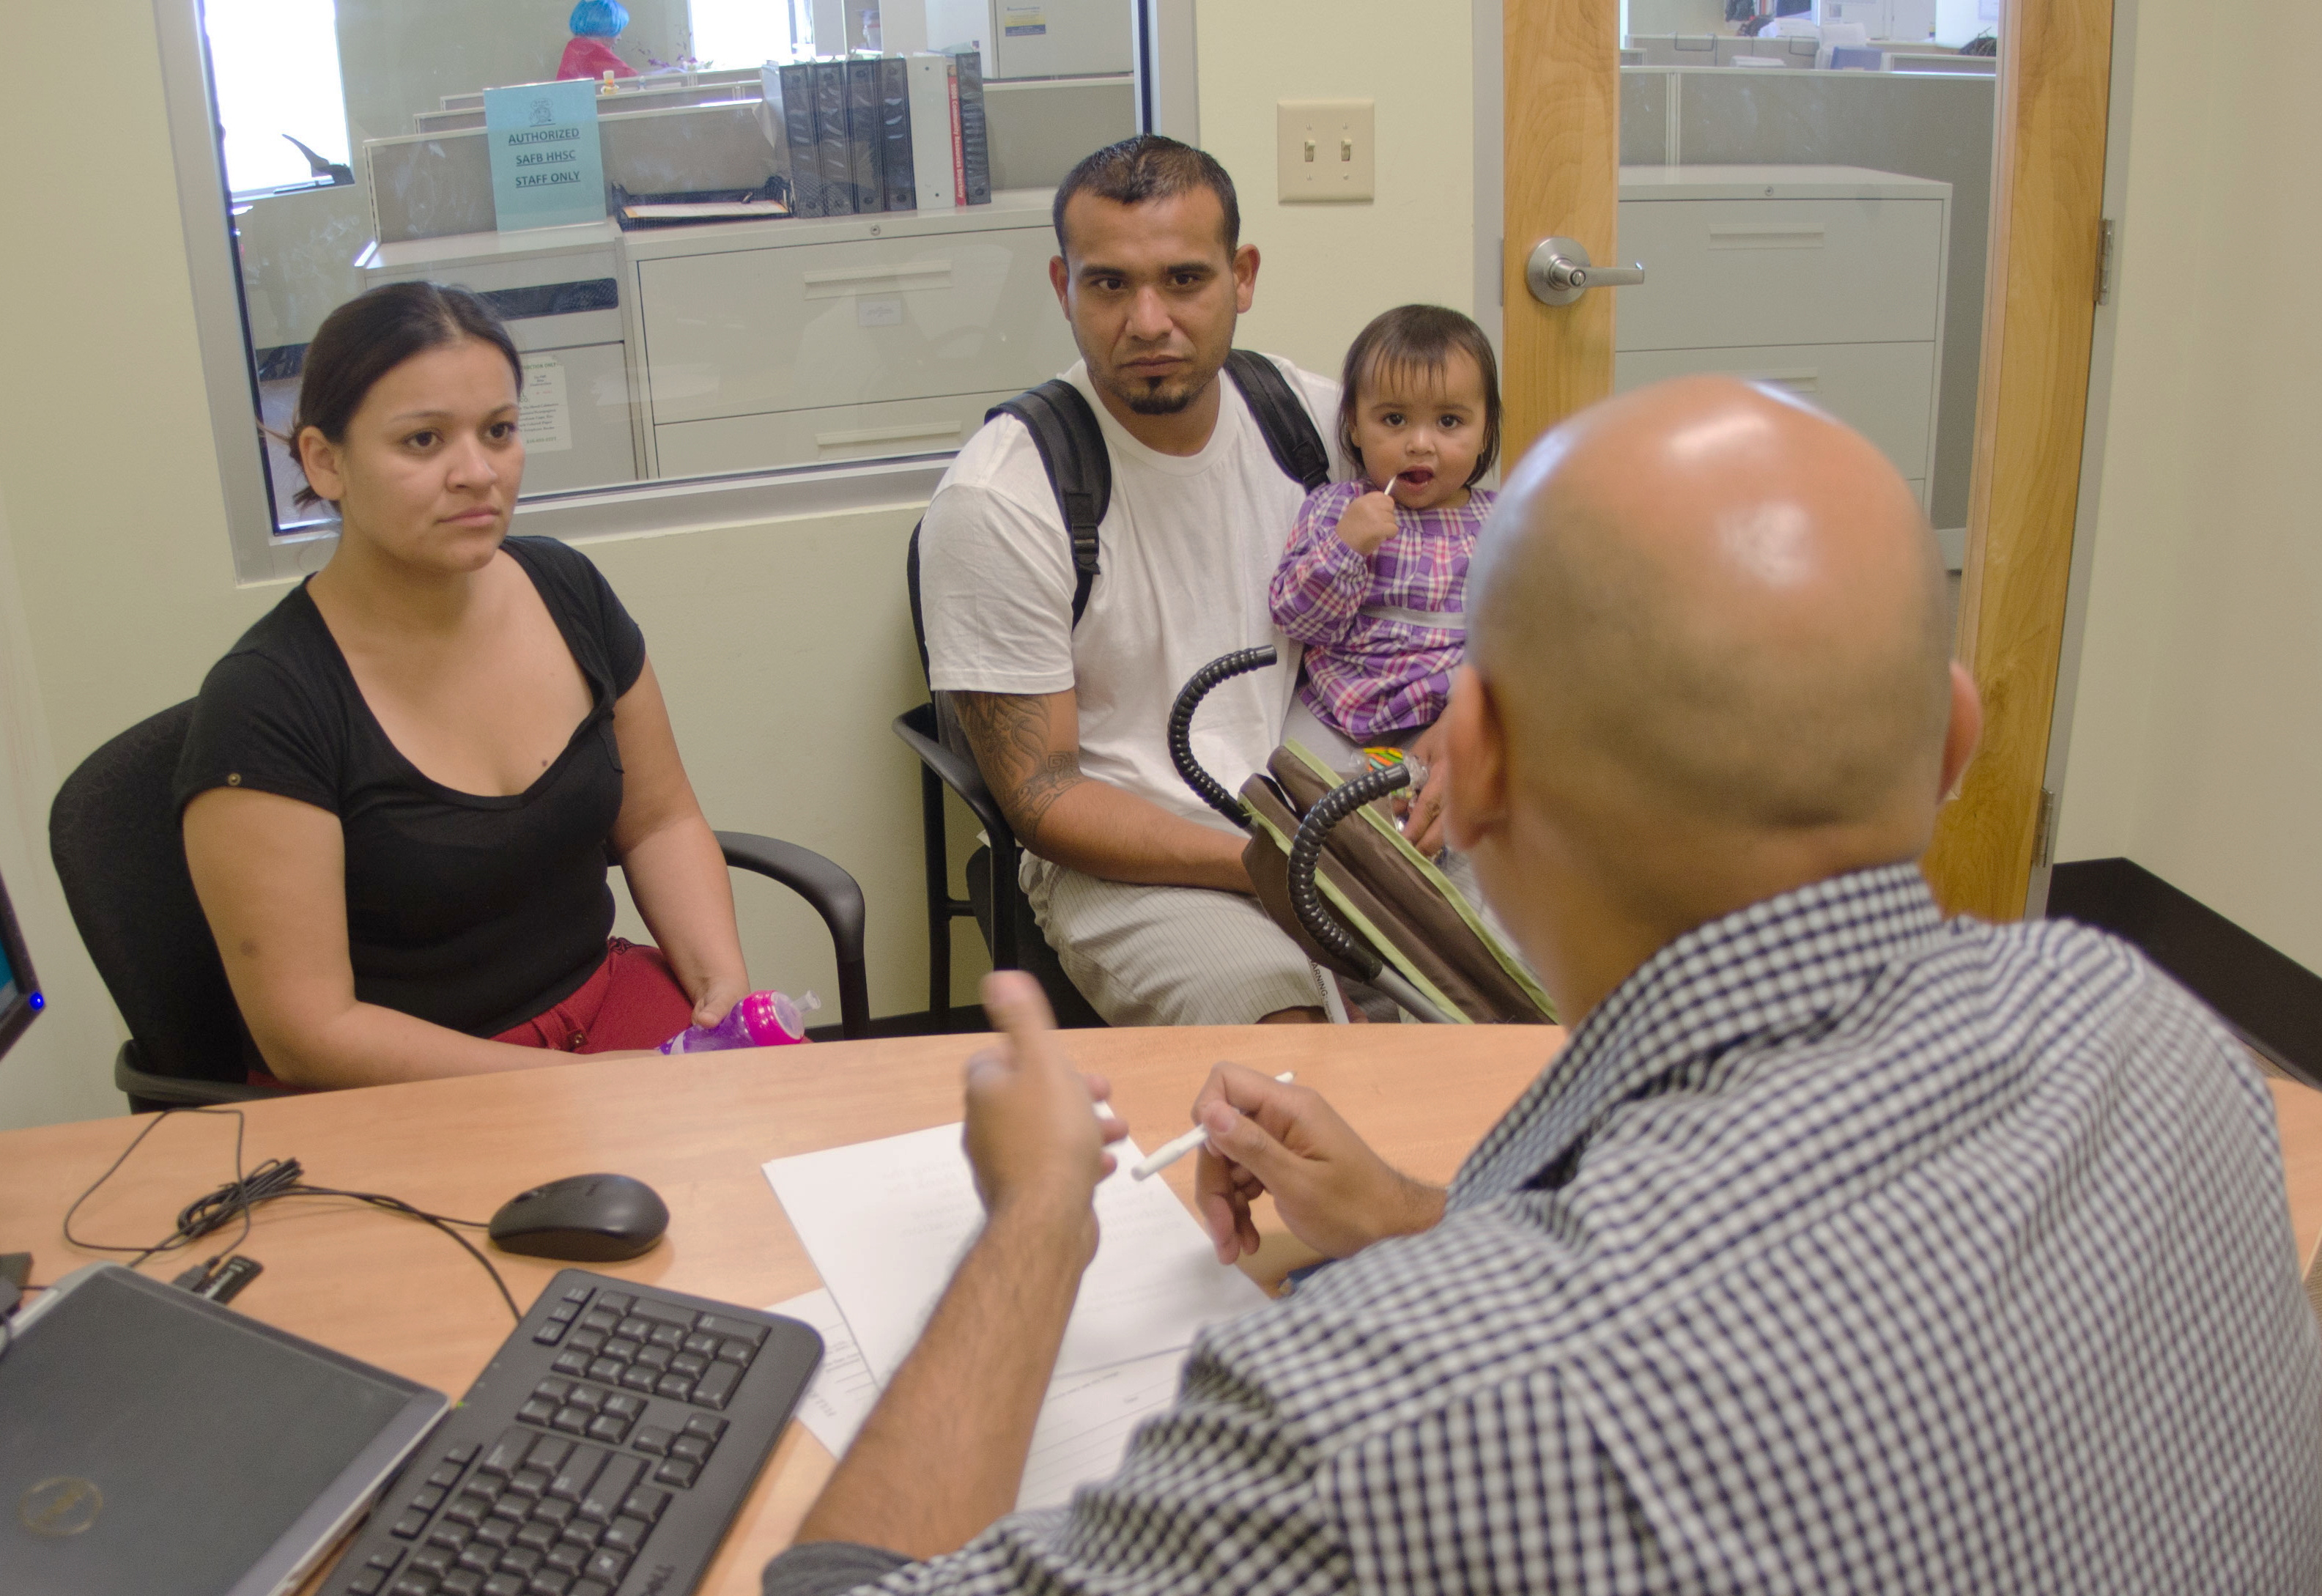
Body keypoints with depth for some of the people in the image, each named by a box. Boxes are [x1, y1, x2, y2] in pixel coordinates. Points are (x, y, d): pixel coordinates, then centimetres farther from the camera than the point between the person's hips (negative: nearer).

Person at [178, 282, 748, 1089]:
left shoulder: (565, 590, 3)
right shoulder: (263, 699, -15)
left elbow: (660, 823, 13)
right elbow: (308, 1034, -16)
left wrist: (723, 981, -5)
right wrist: (587, 1084, -21)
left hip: (612, 998, 5)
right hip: (407, 1103, -5)